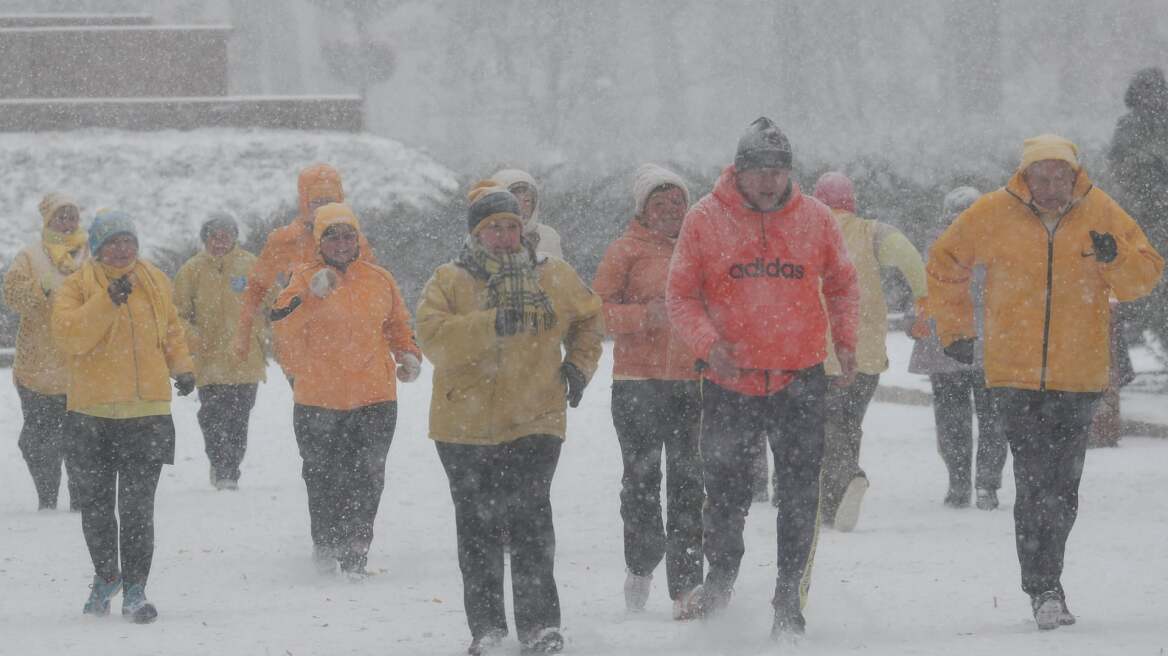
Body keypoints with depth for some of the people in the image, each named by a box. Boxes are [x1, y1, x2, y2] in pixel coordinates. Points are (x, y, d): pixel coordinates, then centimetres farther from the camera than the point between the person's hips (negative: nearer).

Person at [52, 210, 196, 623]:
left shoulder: (156, 283, 9)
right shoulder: (76, 287, -2)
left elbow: (172, 332, 22)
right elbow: (68, 336, -18)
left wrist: (183, 367, 5)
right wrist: (109, 300, -24)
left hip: (148, 411, 1)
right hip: (91, 412, -1)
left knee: (138, 506, -7)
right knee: (96, 503, 12)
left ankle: (135, 589, -5)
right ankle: (106, 575, 33)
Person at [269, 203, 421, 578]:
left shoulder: (379, 280, 9)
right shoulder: (305, 280, -1)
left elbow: (398, 325, 22)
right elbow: (283, 326, -16)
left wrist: (408, 354, 6)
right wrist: (312, 295, -28)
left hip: (374, 398, 2)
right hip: (318, 400, -2)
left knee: (366, 479, -1)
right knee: (323, 479, 9)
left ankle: (355, 552, 6)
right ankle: (326, 544, 26)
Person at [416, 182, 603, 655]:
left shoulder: (554, 278, 6)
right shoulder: (449, 283, -1)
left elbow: (588, 318, 24)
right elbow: (433, 336, -18)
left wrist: (578, 364, 9)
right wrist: (491, 325, -28)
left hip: (534, 421, 0)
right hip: (467, 424, 0)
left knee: (530, 520, -11)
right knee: (478, 529, 6)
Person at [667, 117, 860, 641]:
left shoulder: (815, 219, 1)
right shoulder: (705, 220, -4)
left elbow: (841, 284, 14)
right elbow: (681, 294, 0)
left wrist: (845, 341, 1)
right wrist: (708, 342, -16)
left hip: (800, 380, 0)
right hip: (729, 382, 0)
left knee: (799, 497, -4)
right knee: (725, 492, 10)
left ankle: (790, 601, 4)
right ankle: (721, 573, 37)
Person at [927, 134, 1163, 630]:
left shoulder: (1101, 214, 0)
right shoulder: (994, 214, -2)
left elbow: (1146, 275, 6)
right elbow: (945, 264, 13)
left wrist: (1115, 259, -15)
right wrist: (955, 330, 10)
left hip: (1079, 375, 2)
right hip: (1015, 374, -2)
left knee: (1062, 488, 8)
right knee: (1036, 483, -11)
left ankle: (1044, 578, 25)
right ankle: (1044, 590, -8)